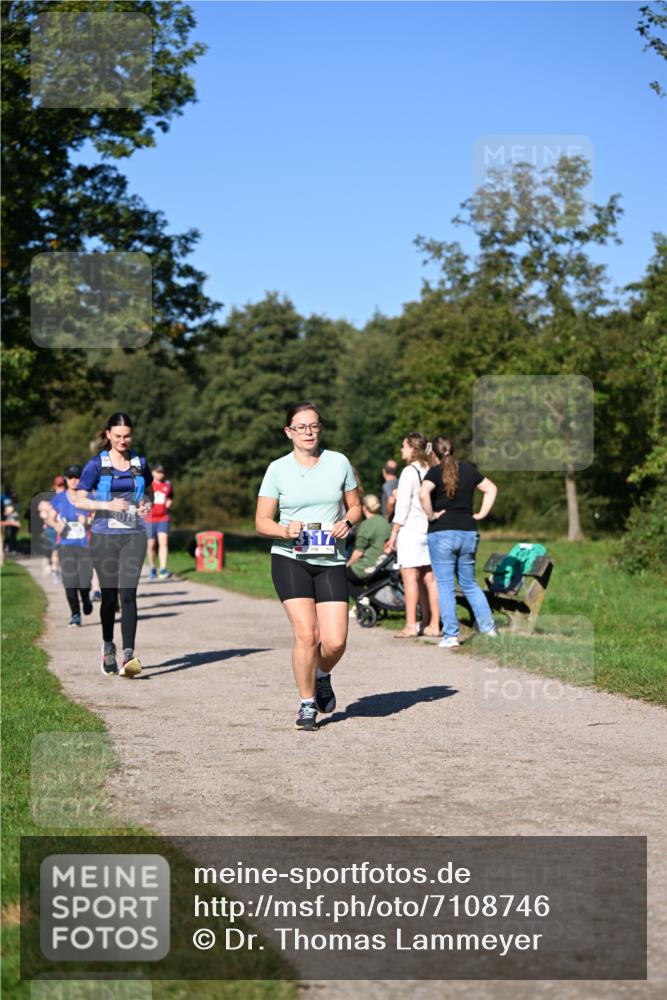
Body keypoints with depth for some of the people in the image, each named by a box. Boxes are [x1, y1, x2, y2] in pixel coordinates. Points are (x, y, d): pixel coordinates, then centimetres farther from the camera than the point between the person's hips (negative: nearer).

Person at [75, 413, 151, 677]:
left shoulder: (140, 463, 8)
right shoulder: (97, 464, -1)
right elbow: (79, 500, -5)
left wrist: (144, 506, 0)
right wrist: (107, 505, -19)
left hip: (133, 536, 1)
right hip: (104, 536, -1)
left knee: (128, 594, -12)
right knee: (109, 596, 7)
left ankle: (129, 656, -16)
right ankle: (108, 647, 30)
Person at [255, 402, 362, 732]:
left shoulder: (339, 462, 6)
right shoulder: (277, 469, 1)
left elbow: (355, 506, 15)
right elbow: (262, 521, 2)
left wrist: (347, 523, -6)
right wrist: (285, 530, -18)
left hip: (331, 561, 2)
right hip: (290, 559, -2)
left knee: (335, 641, -8)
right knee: (306, 634, -13)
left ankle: (322, 676, 27)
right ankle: (307, 704, 6)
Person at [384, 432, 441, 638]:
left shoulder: (409, 472, -9)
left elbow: (402, 507, -11)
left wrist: (393, 534, -7)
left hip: (411, 529, -7)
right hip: (430, 529, 7)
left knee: (410, 577, -4)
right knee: (429, 578, 9)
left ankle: (410, 626, -4)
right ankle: (433, 624, 12)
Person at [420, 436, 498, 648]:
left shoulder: (435, 472, -7)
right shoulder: (468, 469, 9)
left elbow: (424, 494, -25)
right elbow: (491, 489, 18)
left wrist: (431, 515, -12)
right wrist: (482, 514, 15)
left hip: (442, 533, -5)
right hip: (469, 532, 5)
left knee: (445, 586, 1)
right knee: (469, 584, 18)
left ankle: (451, 635, -1)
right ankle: (488, 628, 13)